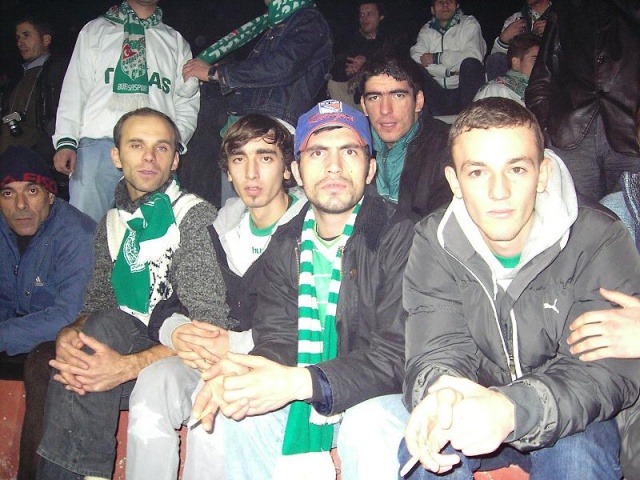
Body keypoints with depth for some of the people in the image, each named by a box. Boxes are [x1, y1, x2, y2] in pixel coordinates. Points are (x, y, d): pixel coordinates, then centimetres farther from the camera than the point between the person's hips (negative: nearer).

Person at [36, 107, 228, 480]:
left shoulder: (196, 217, -8)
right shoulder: (113, 224, 14)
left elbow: (211, 325, -16)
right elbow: (98, 303, 10)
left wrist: (128, 366, -28)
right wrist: (70, 334, -15)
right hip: (127, 349, 5)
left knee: (107, 326, -29)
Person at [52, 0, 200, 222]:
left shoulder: (176, 42, 21)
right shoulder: (94, 30, 19)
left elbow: (187, 102, 15)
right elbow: (74, 89, 12)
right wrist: (66, 141, -1)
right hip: (97, 145, 0)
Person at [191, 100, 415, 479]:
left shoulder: (401, 235, -16)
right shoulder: (286, 244, 5)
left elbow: (397, 355, -21)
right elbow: (277, 337, 0)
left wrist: (299, 382, -32)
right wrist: (245, 375, -24)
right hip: (302, 400, 6)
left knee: (370, 424, -35)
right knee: (234, 413, -13)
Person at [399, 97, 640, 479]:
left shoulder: (599, 240, -17)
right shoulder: (435, 243, -10)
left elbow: (609, 369, -24)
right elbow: (439, 351, -16)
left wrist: (512, 409, -44)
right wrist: (440, 396, -42)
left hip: (571, 421, 0)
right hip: (474, 417, 1)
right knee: (424, 449, -28)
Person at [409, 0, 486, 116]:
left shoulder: (469, 23, 9)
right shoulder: (426, 30, 16)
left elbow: (475, 55, -12)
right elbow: (415, 57, -6)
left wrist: (436, 58, -9)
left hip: (465, 90, -2)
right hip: (438, 92, 2)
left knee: (471, 64, -30)